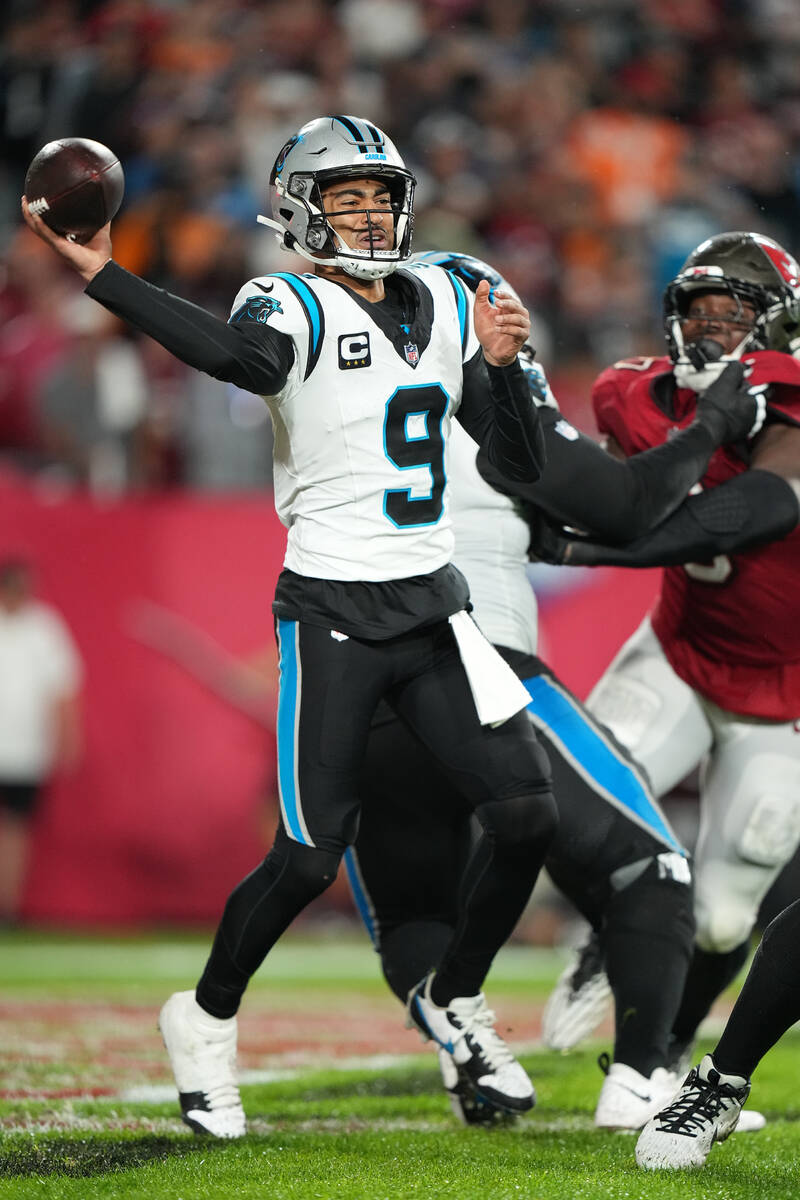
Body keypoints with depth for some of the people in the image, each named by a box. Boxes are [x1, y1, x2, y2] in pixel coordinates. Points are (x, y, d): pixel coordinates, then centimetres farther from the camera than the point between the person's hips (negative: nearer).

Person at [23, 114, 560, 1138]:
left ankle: (452, 1001, 19)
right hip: (332, 617, -5)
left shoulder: (446, 307, 11)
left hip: (433, 609, 5)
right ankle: (206, 1018, 18)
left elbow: (520, 467, 12)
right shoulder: (294, 309, -7)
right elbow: (244, 357, -34)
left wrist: (500, 366, -6)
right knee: (310, 856, -6)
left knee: (525, 813, -4)